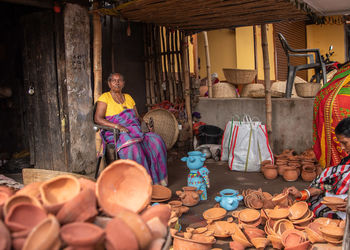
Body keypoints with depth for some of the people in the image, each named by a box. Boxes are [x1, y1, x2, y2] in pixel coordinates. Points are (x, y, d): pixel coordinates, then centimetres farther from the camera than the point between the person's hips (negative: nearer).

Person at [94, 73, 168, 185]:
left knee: (156, 140, -21)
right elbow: (98, 118, -7)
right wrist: (117, 126, -20)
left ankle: (157, 178, -18)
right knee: (132, 146, -38)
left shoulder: (128, 97, 23)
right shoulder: (105, 97, 5)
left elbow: (137, 116, 24)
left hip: (135, 130, 6)